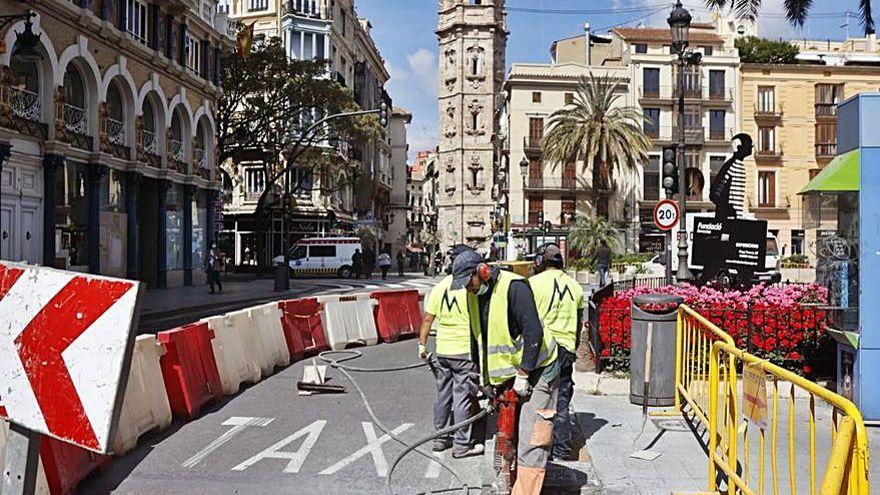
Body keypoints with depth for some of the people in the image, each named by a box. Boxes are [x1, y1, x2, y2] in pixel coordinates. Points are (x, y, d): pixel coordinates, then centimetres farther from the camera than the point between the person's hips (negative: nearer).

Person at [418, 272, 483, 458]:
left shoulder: (439, 287, 5)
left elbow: (427, 319, 7)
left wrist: (422, 344, 14)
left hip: (442, 352, 6)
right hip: (465, 352, -6)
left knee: (443, 395, 15)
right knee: (463, 397, 1)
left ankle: (441, 438, 25)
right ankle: (462, 444, 7)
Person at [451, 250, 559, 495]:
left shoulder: (514, 287, -21)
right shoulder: (473, 294, 5)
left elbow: (534, 333, -23)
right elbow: (477, 336, 16)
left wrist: (523, 374, -21)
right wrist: (481, 374, 15)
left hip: (536, 369, -8)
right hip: (504, 372, 8)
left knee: (532, 438, -12)